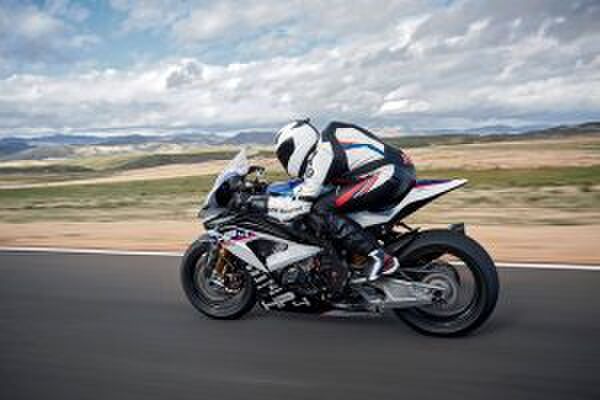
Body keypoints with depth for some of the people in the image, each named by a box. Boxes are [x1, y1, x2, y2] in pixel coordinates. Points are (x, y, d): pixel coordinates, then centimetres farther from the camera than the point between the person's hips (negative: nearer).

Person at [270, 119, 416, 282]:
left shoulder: (322, 153, -11)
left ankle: (378, 257, -18)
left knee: (322, 210, -14)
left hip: (390, 175, -10)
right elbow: (313, 182, 30)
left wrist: (264, 202, -1)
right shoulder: (328, 141, 18)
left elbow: (300, 205, -13)